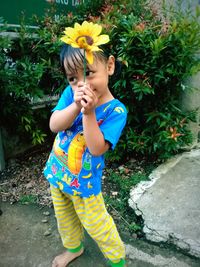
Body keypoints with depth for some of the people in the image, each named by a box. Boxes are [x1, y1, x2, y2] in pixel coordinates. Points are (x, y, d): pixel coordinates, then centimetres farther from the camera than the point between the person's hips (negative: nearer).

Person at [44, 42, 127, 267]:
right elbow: (53, 125, -18)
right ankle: (73, 248, 56)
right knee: (64, 218, 27)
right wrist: (76, 106, -33)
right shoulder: (71, 93, -11)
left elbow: (97, 148, -29)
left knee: (96, 226, 13)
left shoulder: (115, 110, -23)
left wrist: (89, 113, -38)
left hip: (83, 180, -5)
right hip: (57, 171, 5)